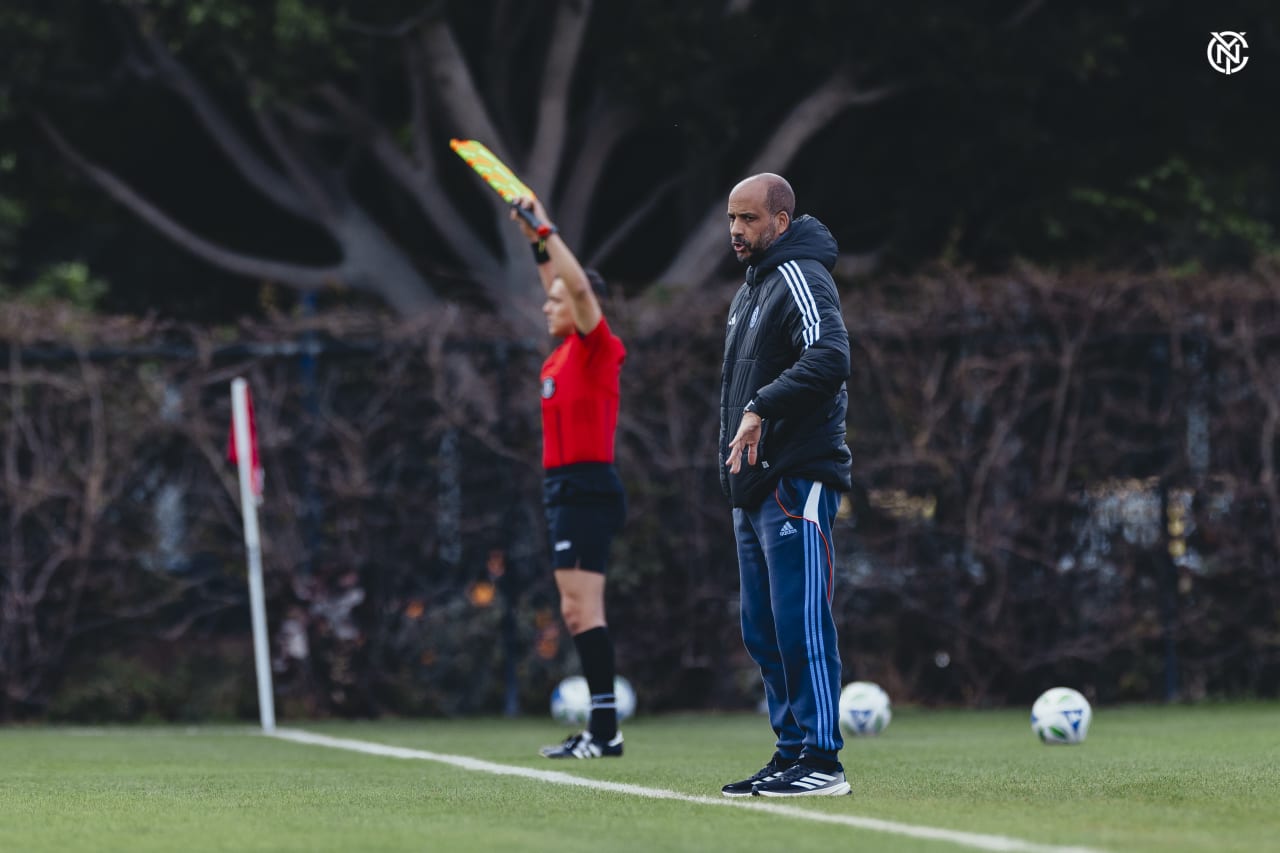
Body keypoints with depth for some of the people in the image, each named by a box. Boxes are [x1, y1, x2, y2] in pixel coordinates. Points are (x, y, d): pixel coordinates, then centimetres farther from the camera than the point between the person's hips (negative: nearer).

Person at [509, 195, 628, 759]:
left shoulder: (597, 348, -7)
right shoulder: (562, 356, 15)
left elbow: (581, 287, -21)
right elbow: (561, 283, 30)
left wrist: (546, 231, -18)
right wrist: (537, 242, 27)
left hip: (586, 489, -10)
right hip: (566, 492, 10)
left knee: (584, 608, -14)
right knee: (575, 611, 9)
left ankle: (605, 729, -17)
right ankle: (600, 731, 10)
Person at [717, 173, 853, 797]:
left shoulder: (800, 279, -9)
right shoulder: (750, 288, 21)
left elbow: (829, 358, -27)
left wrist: (760, 407, -28)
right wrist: (736, 464, 17)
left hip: (796, 482, -10)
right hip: (754, 485, 10)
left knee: (801, 625, -11)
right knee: (763, 630, 10)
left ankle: (821, 762, -10)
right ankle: (792, 751, 15)